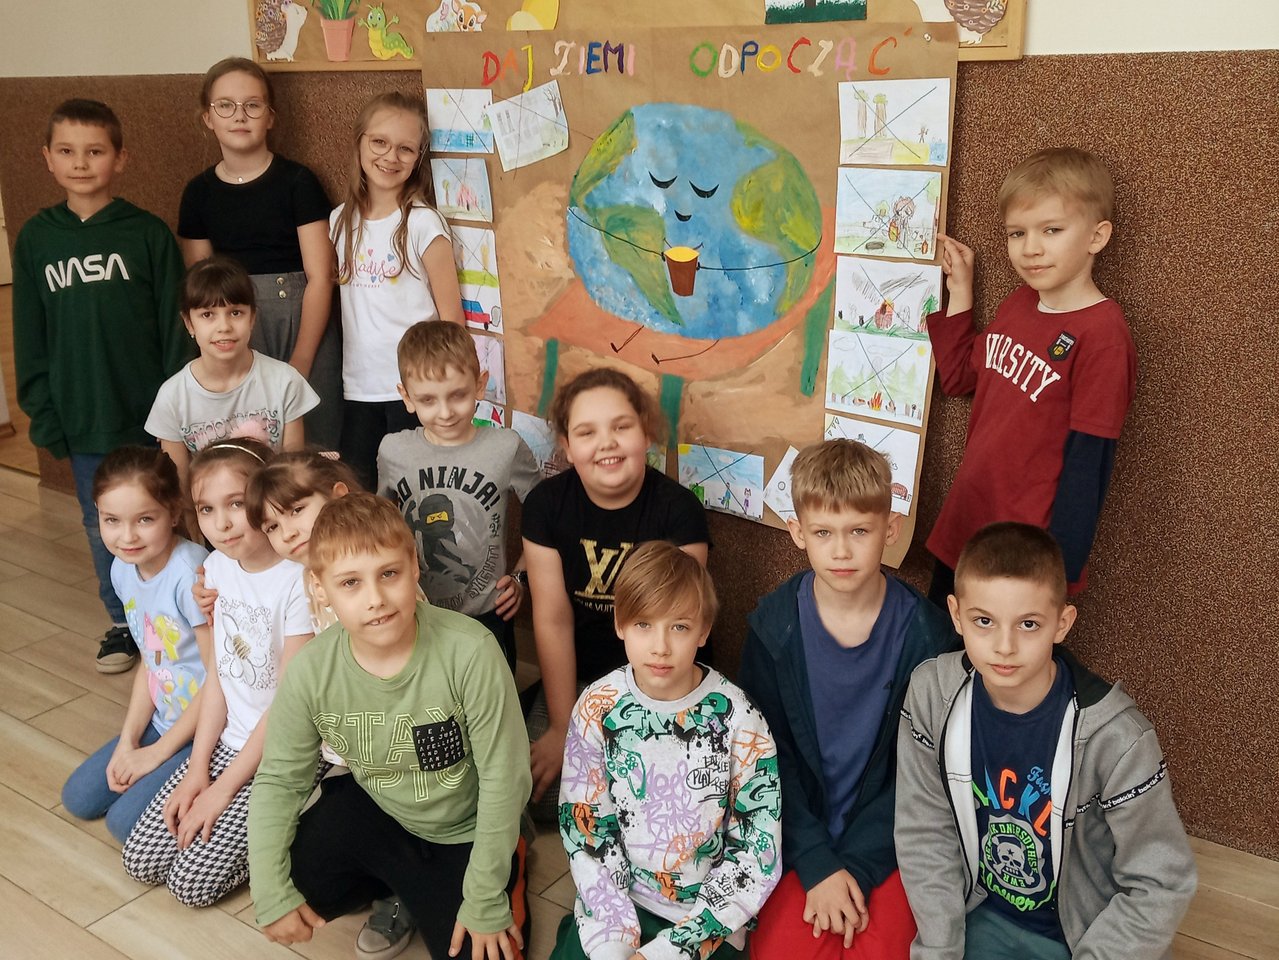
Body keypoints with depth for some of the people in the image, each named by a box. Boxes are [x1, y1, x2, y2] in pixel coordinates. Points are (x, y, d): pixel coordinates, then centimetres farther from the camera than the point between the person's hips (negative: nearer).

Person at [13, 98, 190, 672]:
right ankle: (122, 624, 31)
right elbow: (30, 338, 6)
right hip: (82, 417, 3)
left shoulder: (148, 233, -5)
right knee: (103, 527, 14)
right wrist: (42, 412, 2)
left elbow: (175, 327, -4)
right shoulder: (35, 239, 3)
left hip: (148, 411, -3)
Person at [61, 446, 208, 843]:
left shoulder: (190, 575, -28)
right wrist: (128, 740, -2)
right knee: (78, 798, 11)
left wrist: (158, 752, -12)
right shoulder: (124, 569, -3)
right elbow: (150, 662, 7)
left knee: (126, 820, -12)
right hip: (162, 721, 8)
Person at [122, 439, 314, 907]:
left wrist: (224, 788, -13)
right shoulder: (217, 567, 0)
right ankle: (264, 823, 18)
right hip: (228, 741, 7)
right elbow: (216, 674, 6)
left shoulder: (299, 580, -23)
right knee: (141, 859, 3)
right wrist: (198, 767, -1)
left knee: (192, 881, -10)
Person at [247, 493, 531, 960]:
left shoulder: (470, 652, -33)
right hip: (371, 809, 3)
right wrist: (272, 895, -12)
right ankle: (390, 883, 18)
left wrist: (485, 900, -18)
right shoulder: (312, 671, -20)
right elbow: (279, 780, -6)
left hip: (462, 831, -3)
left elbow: (503, 779, -24)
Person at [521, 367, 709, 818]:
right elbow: (553, 620, -8)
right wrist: (562, 727, -9)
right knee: (544, 797, -13)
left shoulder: (678, 509, -16)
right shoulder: (546, 503, -8)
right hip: (575, 676, 2)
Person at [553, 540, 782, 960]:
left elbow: (757, 854, -12)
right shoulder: (597, 707, -9)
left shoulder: (738, 720, -15)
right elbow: (585, 827, -4)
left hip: (706, 916, -2)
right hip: (613, 900, 2)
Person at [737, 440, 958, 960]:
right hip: (802, 834, 1)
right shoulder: (773, 625, -9)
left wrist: (856, 864, -12)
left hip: (887, 840, 0)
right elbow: (768, 755, -5)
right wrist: (817, 865, -12)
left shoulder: (925, 632, -11)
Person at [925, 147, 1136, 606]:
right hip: (963, 526, 8)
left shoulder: (1102, 335, -20)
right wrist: (959, 292, 9)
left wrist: (1060, 570, -18)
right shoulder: (1016, 304, 4)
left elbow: (1088, 464, -19)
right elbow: (957, 378, 16)